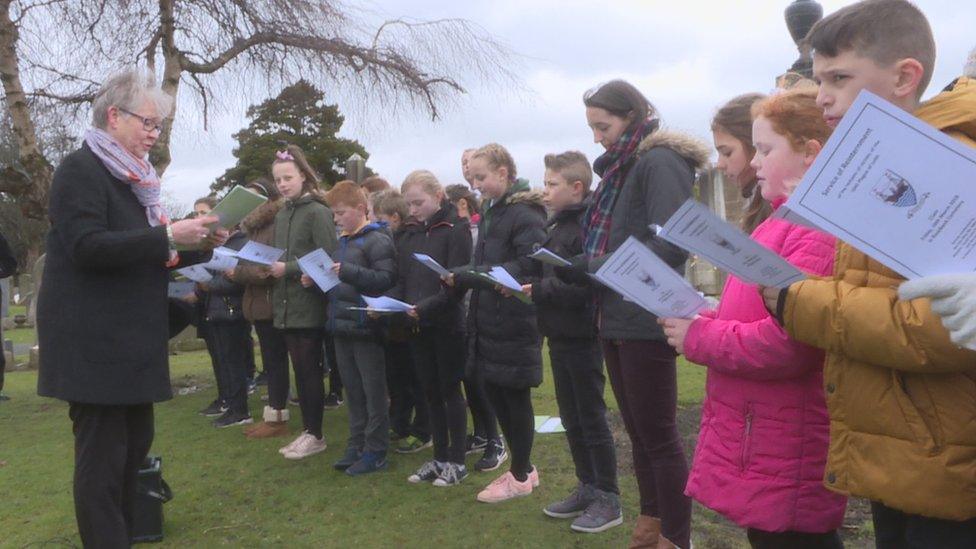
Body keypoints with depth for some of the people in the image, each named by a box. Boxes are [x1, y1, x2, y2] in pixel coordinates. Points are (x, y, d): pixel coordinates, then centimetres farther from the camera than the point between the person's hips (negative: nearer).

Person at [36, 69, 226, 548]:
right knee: (102, 455, -4)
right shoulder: (80, 169, -10)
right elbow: (87, 246, -22)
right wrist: (168, 236, -24)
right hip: (94, 341, -9)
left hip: (130, 338, 9)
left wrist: (199, 246, 6)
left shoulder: (133, 178, 16)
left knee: (136, 442, 14)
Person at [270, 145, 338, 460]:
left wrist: (288, 268, -18)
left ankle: (316, 435, 10)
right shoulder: (281, 216, 13)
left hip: (309, 305, -7)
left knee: (310, 369, -1)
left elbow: (328, 259, -15)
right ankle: (307, 431, 21)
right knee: (299, 370, 12)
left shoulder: (318, 212, -9)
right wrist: (270, 267, -2)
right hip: (286, 306, 7)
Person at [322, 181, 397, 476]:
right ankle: (356, 446, 26)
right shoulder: (342, 242, 15)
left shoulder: (377, 240, -10)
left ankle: (375, 453, 12)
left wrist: (349, 271, -26)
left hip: (365, 327, -8)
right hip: (342, 327, 8)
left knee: (374, 393, 3)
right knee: (353, 391, 16)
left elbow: (387, 278, -21)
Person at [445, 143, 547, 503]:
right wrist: (461, 276, 1)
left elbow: (530, 265, -23)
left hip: (515, 324, -9)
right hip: (489, 321, 9)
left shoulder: (525, 212, -13)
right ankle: (523, 467, 29)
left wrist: (471, 275, -22)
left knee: (515, 398, 3)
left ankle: (520, 476, 19)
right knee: (494, 394, 14)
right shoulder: (491, 214, 15)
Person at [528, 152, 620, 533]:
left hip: (581, 337, -9)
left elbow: (586, 286, -24)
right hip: (560, 335, 9)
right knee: (571, 417, 16)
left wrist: (538, 291, -25)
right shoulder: (556, 227, 12)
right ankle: (587, 487, 30)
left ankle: (608, 500, 15)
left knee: (592, 418, 1)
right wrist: (524, 284, -2)